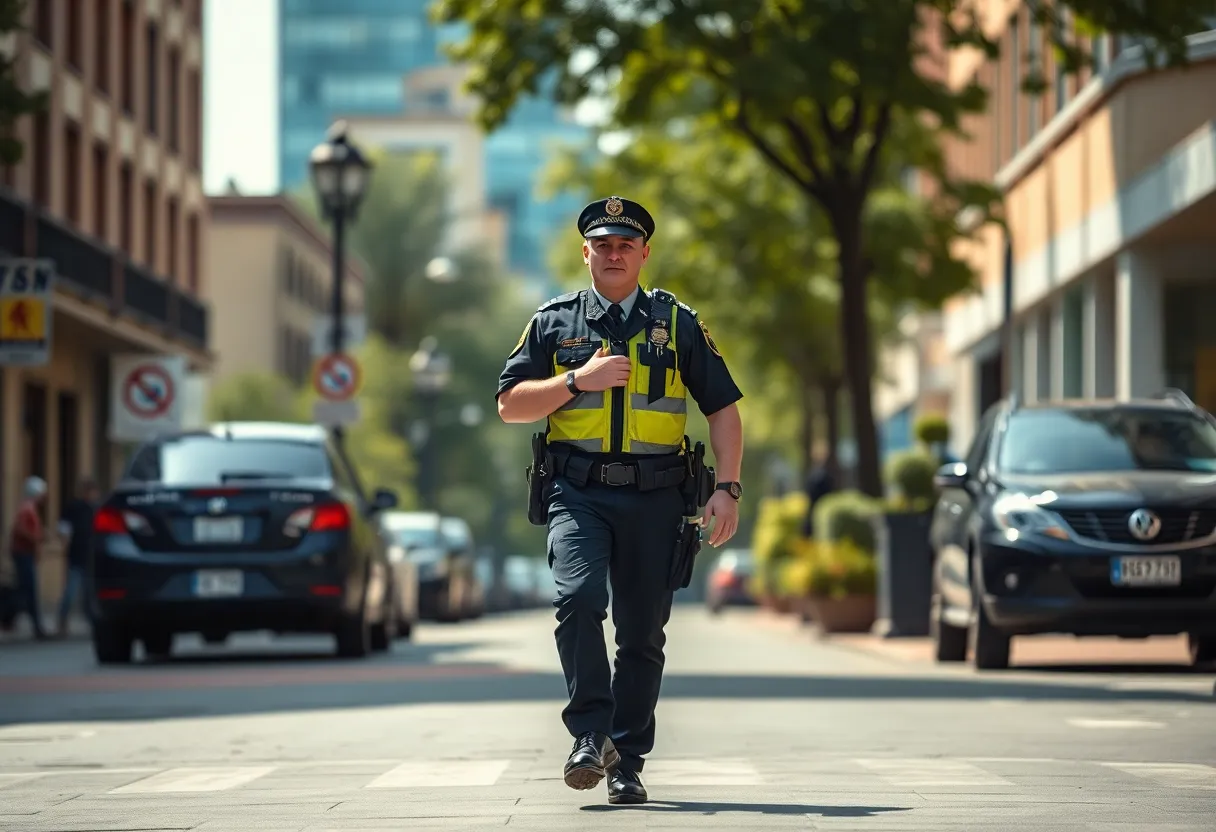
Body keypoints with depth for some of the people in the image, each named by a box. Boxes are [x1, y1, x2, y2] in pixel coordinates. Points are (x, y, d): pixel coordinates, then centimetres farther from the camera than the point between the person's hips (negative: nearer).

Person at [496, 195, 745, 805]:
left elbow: (722, 407, 9)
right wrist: (578, 379, -8)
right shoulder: (555, 321, 10)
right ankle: (591, 736, -17)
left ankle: (626, 762, 12)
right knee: (578, 599, -23)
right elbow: (510, 404, 6)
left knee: (642, 632, 3)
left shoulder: (678, 323, 9)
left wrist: (727, 490, -2)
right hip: (577, 492, -1)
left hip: (653, 497, 1)